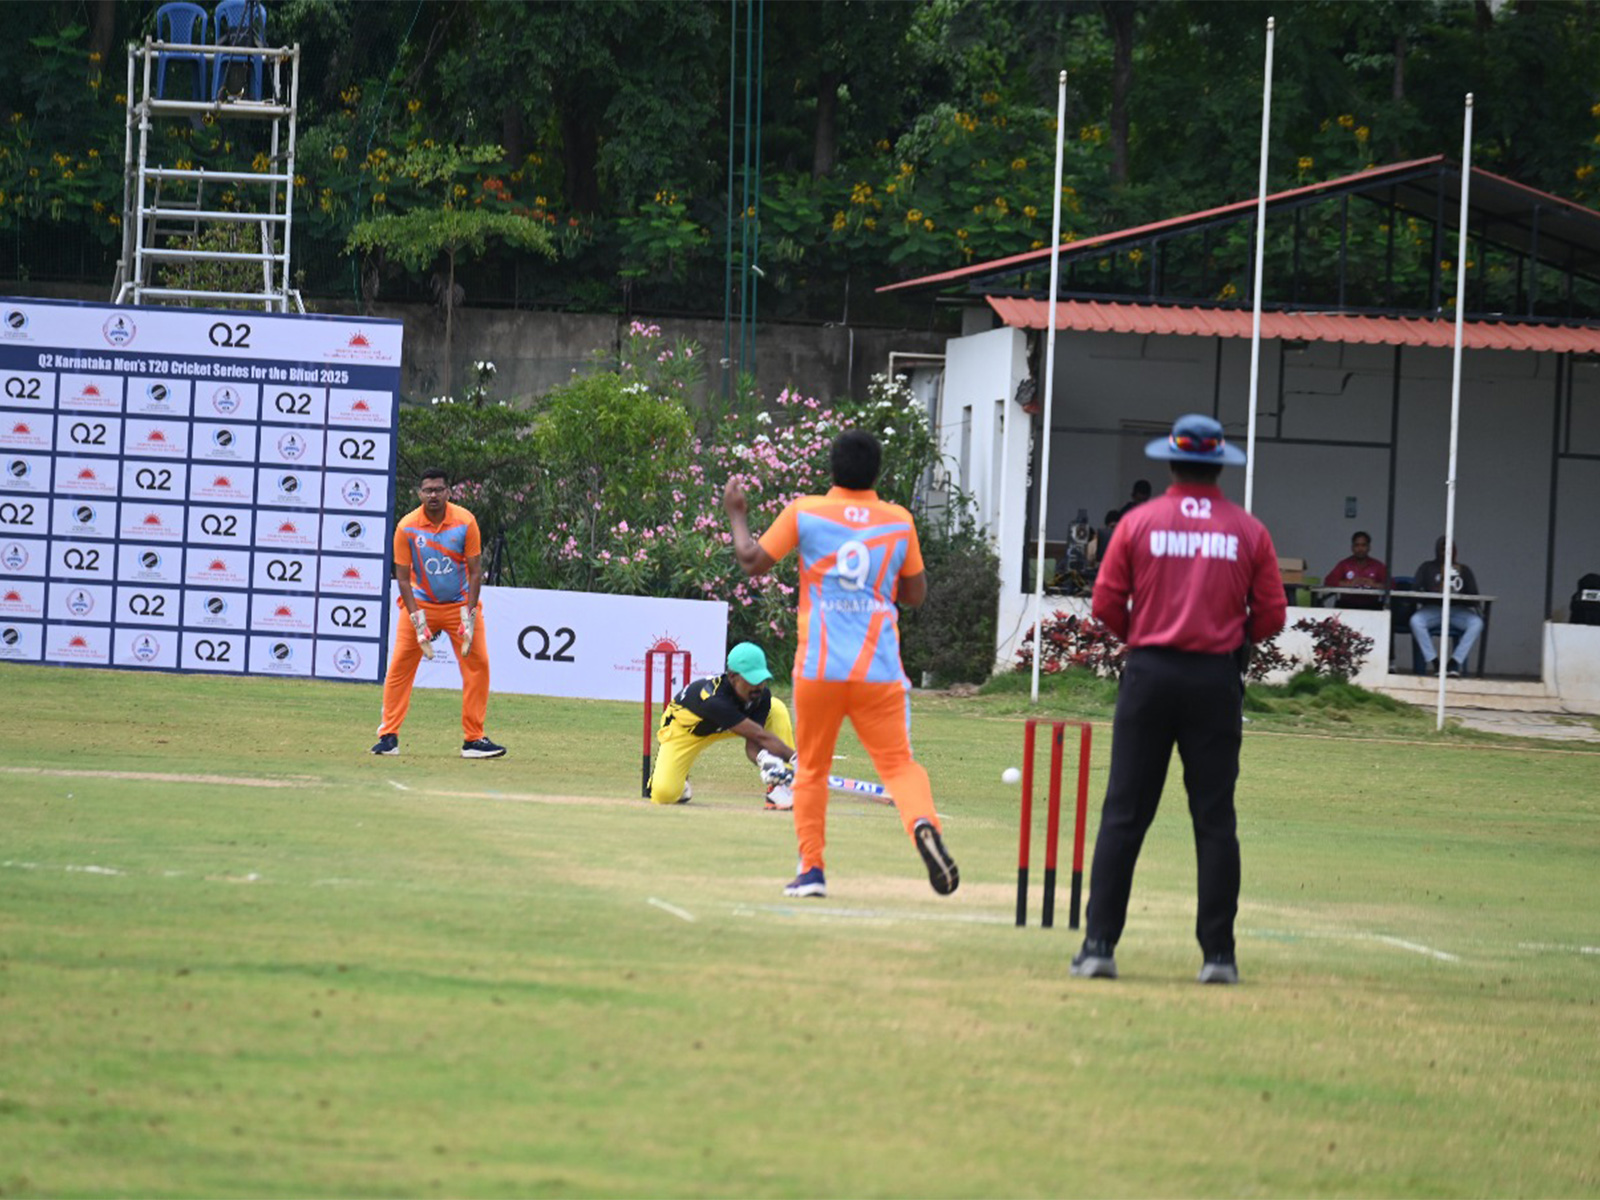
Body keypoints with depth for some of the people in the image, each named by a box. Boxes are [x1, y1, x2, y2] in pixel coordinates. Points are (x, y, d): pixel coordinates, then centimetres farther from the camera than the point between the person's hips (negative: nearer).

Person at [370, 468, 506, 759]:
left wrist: (469, 616, -15)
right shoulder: (406, 527, -13)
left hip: (460, 603, 0)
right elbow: (403, 577, -9)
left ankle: (473, 739, 2)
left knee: (478, 665, -6)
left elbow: (475, 571, -8)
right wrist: (417, 620, -17)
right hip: (420, 603, 0)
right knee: (399, 667, -9)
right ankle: (388, 737, -2)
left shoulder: (465, 521, -13)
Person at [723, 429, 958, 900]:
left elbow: (753, 561, 6)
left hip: (818, 668, 0)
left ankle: (811, 869, 11)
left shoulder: (804, 513, -1)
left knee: (811, 769, 16)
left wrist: (737, 515, 20)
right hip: (880, 671, 0)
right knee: (899, 763, 2)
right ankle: (923, 823, -29)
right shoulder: (899, 522, 4)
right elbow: (916, 593, 11)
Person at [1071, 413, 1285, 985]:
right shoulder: (1249, 531, 1)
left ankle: (1100, 944, -2)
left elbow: (1106, 605, -1)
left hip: (1150, 676, 0)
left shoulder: (1139, 522, -1)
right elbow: (1271, 615, 1)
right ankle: (1218, 954, 2)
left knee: (1123, 815, 2)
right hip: (1218, 680, 1)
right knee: (1214, 819, 4)